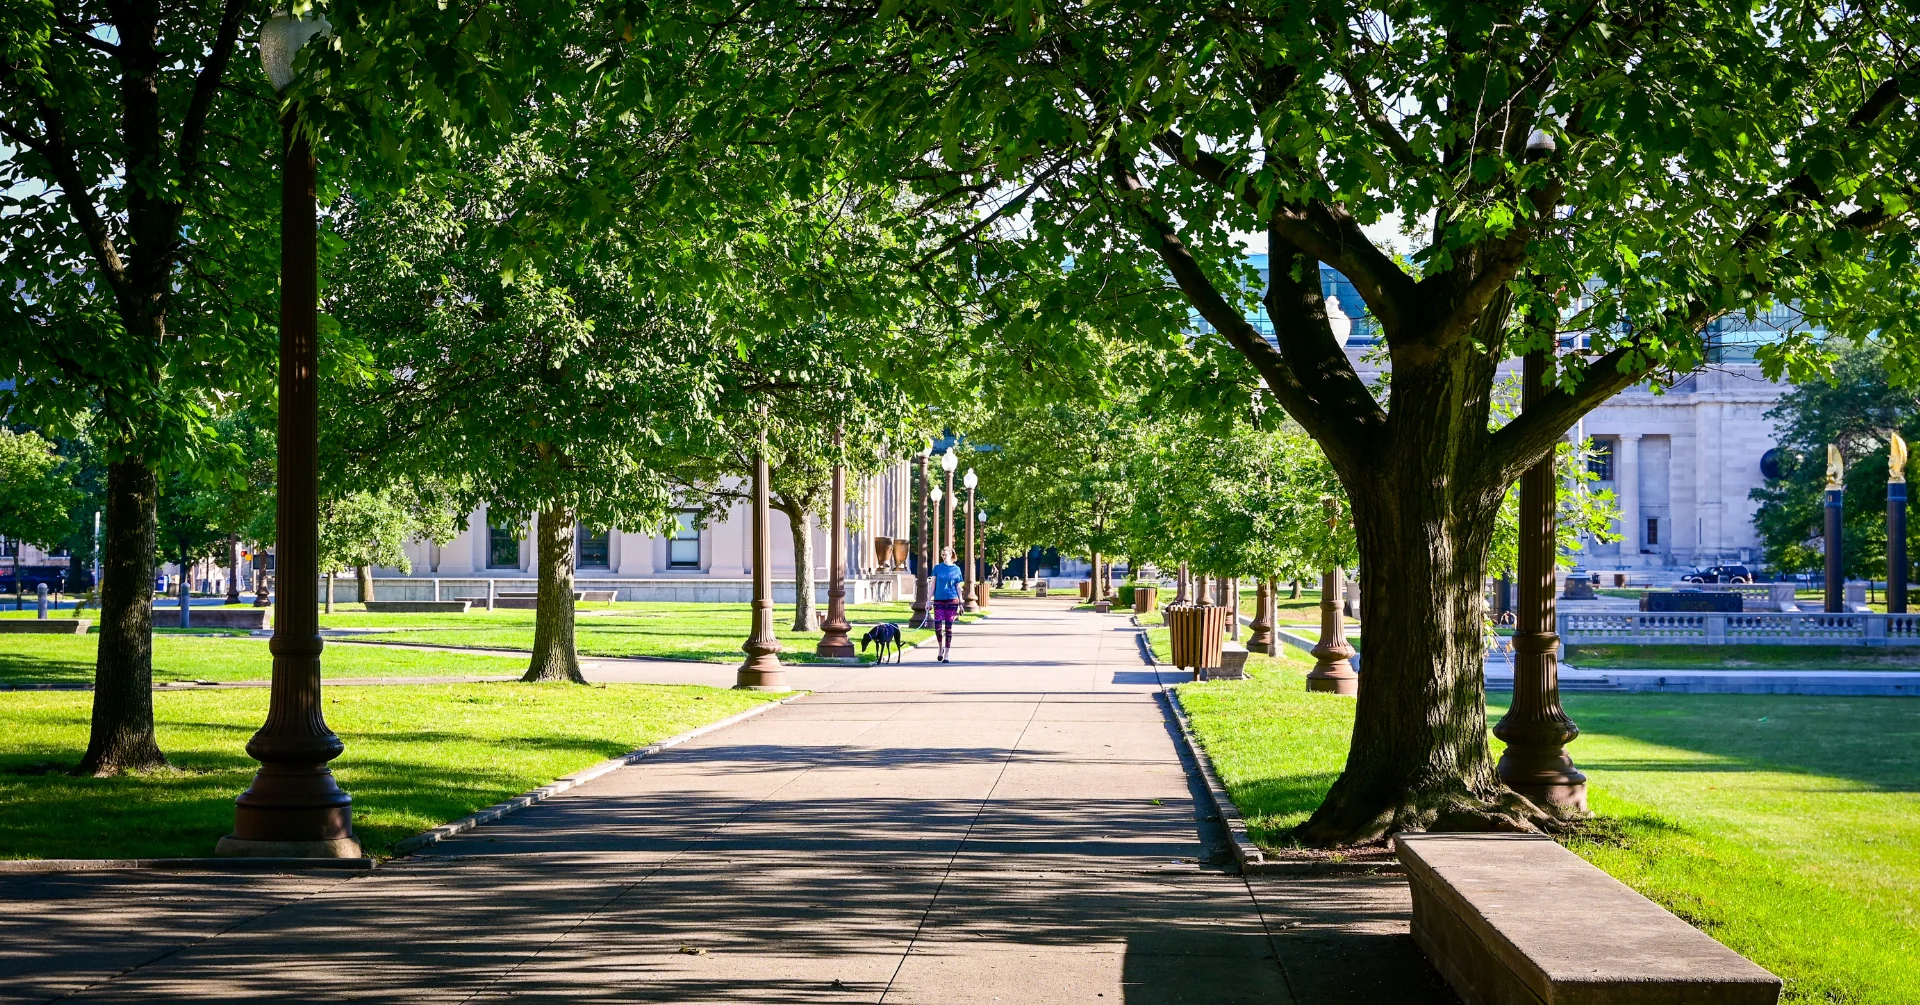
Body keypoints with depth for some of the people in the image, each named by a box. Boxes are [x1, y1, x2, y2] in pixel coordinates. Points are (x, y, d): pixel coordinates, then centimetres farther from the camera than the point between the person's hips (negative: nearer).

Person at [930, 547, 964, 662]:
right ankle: (941, 647, 17)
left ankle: (946, 655, 6)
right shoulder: (937, 568, 5)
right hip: (939, 600, 0)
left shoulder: (956, 569, 5)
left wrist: (961, 603, 5)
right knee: (937, 627, -9)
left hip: (952, 600, 0)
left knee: (948, 628, 0)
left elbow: (958, 587, 8)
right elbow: (933, 585, 6)